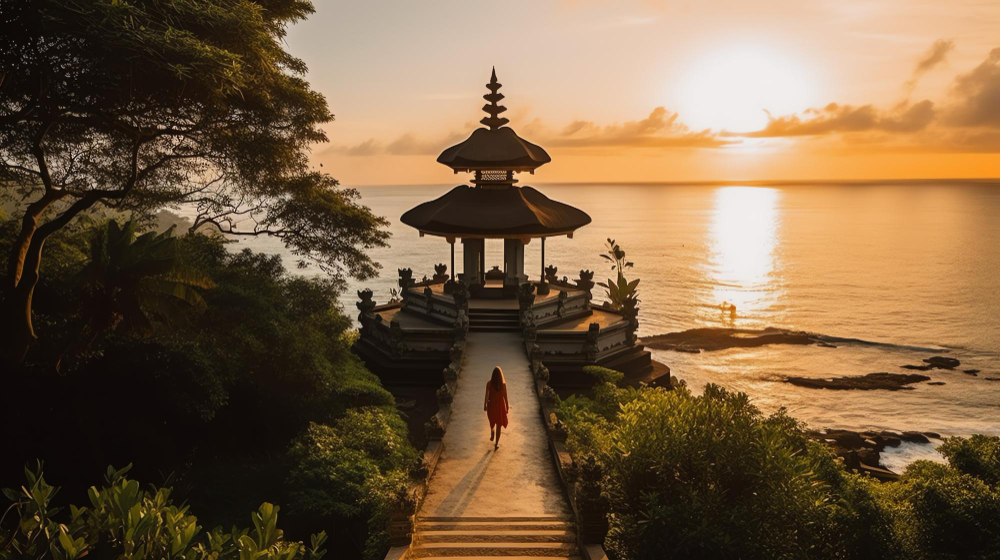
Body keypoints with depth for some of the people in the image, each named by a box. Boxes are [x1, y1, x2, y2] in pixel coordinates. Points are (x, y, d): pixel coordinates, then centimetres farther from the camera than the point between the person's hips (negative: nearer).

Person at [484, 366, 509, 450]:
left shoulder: (489, 383, -16)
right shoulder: (503, 383, -17)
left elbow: (487, 395, -8)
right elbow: (505, 396, -10)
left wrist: (485, 405, 7)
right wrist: (507, 406, 3)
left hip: (491, 405, 0)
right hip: (500, 405, 0)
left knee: (492, 421, 33)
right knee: (499, 425, 13)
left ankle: (492, 435, 40)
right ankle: (496, 444, 18)